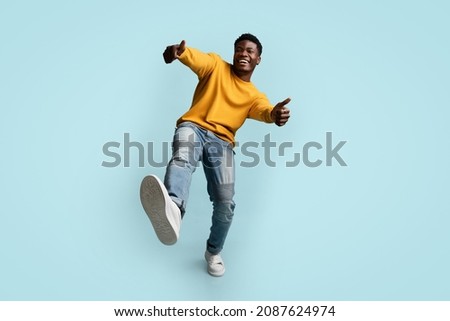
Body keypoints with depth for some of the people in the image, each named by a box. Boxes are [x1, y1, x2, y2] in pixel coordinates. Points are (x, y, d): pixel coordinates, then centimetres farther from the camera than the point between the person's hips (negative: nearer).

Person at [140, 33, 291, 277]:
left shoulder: (255, 96, 17)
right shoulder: (216, 66, 15)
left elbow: (264, 111, -7)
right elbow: (197, 58, -9)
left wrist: (275, 114, -34)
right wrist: (179, 51, -34)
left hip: (221, 142, 2)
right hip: (193, 126, -1)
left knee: (225, 204, -5)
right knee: (183, 156, -38)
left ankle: (213, 252, 24)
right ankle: (173, 209, -69)